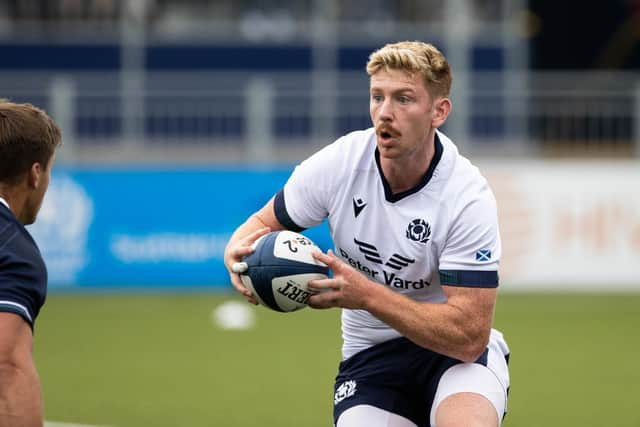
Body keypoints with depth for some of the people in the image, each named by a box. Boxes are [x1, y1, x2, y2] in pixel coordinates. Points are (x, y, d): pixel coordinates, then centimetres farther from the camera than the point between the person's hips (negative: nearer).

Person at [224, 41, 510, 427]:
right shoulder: (337, 164, -11)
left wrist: (367, 294, -33)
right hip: (369, 352, 4)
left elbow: (469, 335, -24)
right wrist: (239, 251, -18)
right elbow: (266, 222, 7)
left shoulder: (469, 198, -21)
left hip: (455, 351, -4)